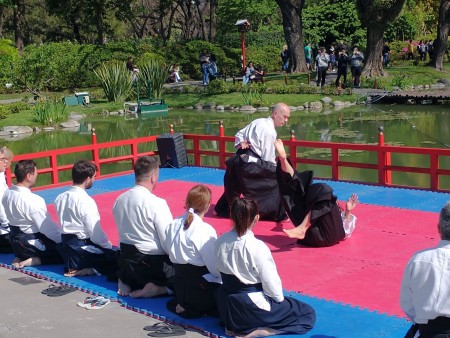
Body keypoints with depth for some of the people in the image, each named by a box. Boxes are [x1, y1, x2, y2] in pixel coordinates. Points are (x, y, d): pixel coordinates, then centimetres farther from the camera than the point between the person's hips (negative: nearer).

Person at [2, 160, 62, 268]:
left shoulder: (7, 194, -2)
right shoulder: (33, 200, -26)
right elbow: (47, 228, -21)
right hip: (32, 242, -8)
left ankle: (22, 257, 10)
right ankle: (33, 261, -7)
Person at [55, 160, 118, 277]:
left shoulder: (60, 198, 4)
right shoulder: (86, 201, -20)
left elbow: (65, 223, 12)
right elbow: (95, 232, -19)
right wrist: (109, 246, -2)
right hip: (82, 248, -8)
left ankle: (76, 267, 9)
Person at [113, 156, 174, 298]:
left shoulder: (120, 200, 1)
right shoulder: (157, 203, -20)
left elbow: (125, 232, 10)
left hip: (125, 261, 7)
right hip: (151, 263, -7)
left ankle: (128, 282, 10)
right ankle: (157, 289, -13)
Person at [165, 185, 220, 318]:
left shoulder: (173, 225, 0)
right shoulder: (206, 230, -21)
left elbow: (172, 253, 8)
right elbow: (214, 266, -16)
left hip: (179, 284, 8)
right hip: (199, 286, -8)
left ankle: (184, 304, 9)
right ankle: (193, 309, -1)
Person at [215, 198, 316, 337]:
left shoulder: (220, 241, -7)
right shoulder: (257, 247, -26)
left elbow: (225, 273, 4)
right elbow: (271, 281, -17)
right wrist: (280, 298, 3)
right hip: (252, 308, -7)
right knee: (308, 314, 6)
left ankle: (237, 325, 12)